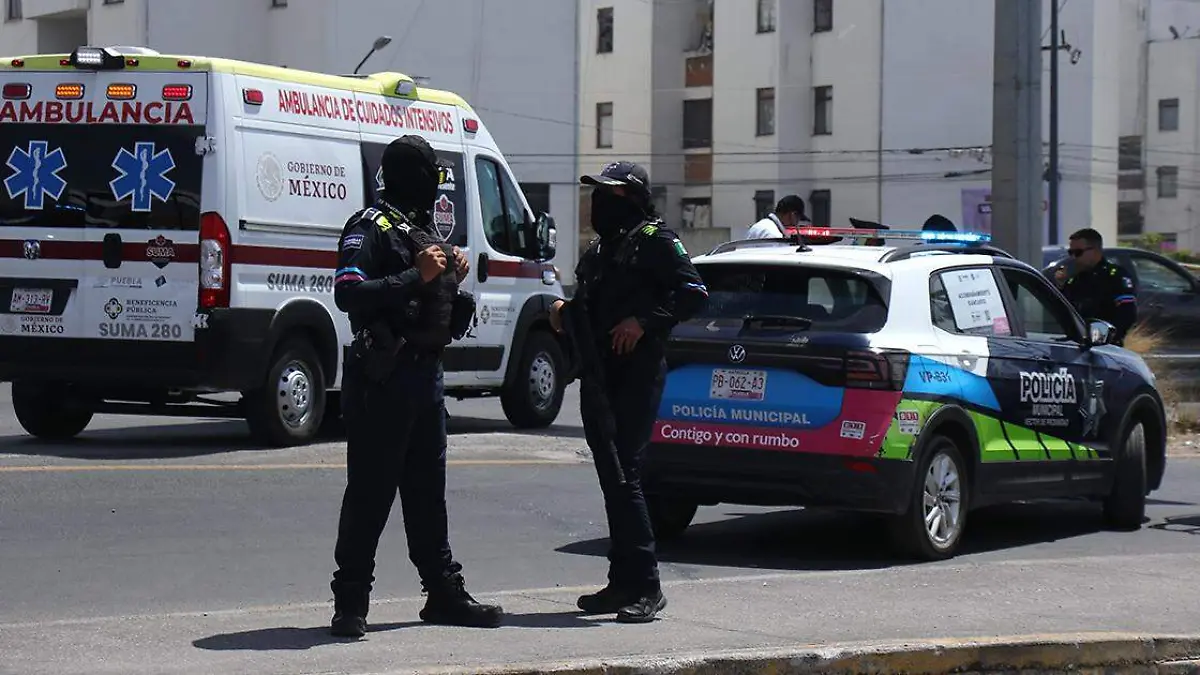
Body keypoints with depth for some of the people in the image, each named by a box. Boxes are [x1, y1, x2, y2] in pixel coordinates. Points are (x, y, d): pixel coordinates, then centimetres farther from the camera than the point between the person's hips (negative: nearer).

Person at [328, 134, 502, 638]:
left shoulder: (425, 228, 19)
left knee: (427, 489, 14)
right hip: (383, 375, -9)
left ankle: (444, 594, 21)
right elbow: (348, 294, -23)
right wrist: (416, 276, -23)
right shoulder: (372, 228, -10)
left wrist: (452, 279, 7)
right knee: (371, 492, -5)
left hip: (426, 373, 9)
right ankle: (351, 602, -1)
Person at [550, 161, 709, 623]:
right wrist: (563, 311, 10)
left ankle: (646, 587, -11)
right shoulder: (598, 251, 23)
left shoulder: (655, 240, -4)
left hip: (636, 378, -9)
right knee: (611, 480, 9)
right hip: (598, 377, 9)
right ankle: (623, 583, 15)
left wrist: (645, 322, -19)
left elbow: (694, 293, -12)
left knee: (623, 476, -14)